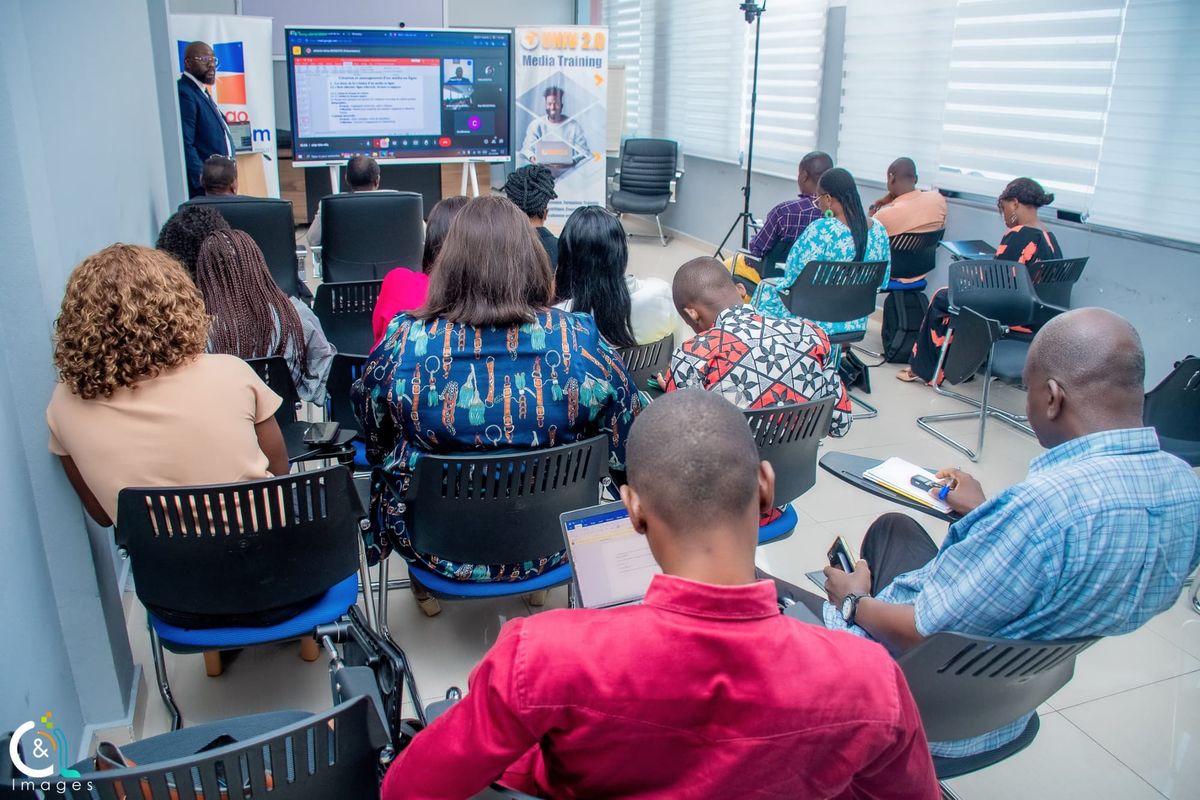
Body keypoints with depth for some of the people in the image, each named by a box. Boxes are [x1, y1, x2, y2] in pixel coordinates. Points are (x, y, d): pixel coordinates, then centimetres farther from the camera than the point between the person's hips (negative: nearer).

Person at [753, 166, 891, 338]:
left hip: (818, 322, -7)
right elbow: (882, 282, 5)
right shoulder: (879, 230, -5)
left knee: (766, 287, 21)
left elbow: (794, 277, -17)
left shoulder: (821, 230, -25)